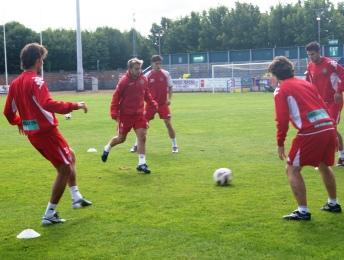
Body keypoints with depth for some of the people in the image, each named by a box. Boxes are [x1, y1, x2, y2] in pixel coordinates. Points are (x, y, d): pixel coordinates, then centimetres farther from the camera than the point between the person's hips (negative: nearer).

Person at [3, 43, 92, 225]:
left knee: (70, 157, 24)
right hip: (47, 132, -9)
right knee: (65, 169, 0)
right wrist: (74, 106, -28)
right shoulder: (36, 81, -17)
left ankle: (76, 197, 25)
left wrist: (19, 123, 34)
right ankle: (49, 214, 3)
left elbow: (8, 112, 15)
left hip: (32, 133, 9)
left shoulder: (15, 83, 9)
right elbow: (47, 104, -33)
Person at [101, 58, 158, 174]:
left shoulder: (143, 79, -1)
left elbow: (146, 94, 14)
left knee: (142, 136, -7)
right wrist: (115, 114, -16)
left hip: (139, 114, 4)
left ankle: (142, 163, 0)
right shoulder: (124, 81, -15)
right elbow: (116, 97, -11)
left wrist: (153, 103, 2)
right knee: (121, 138, 9)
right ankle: (107, 148, 40)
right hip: (125, 115, -4)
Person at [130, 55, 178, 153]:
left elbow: (170, 87, 5)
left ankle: (174, 146, 6)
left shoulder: (165, 74, -2)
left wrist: (169, 98, -7)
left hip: (163, 104, -1)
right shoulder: (147, 75, -2)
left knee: (168, 123, -7)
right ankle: (136, 145, 15)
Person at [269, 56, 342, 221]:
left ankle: (303, 211, 1)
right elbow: (324, 108, 21)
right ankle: (333, 204, 38)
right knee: (324, 166, 28)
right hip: (328, 127, 7)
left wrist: (280, 143, 2)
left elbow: (282, 119, -5)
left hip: (310, 132, -7)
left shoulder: (281, 90, 4)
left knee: (292, 169, 5)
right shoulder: (306, 84, 23)